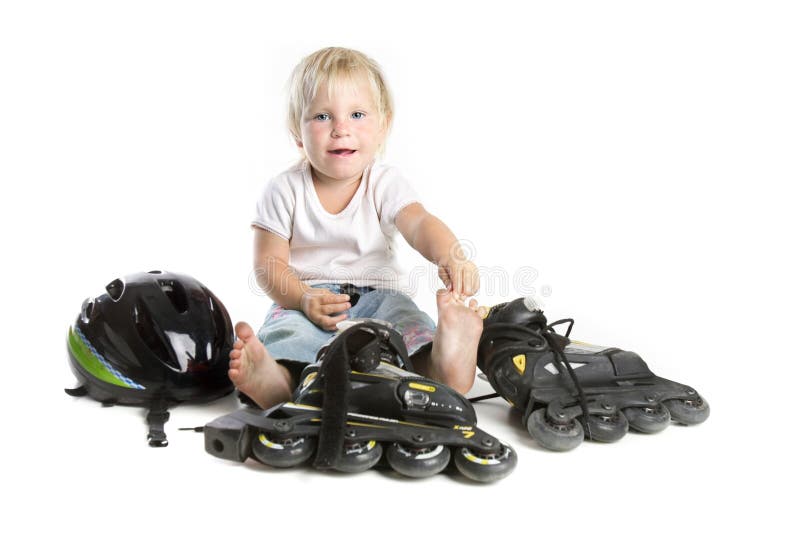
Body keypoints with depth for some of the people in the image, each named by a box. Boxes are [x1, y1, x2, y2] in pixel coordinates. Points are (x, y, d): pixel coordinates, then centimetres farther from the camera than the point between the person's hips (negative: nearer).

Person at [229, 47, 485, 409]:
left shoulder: (385, 184, 1)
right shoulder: (284, 191, 1)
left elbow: (420, 223, -18)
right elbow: (269, 263, -2)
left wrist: (450, 256, -42)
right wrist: (304, 298, -23)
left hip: (375, 294, 1)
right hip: (305, 301, 0)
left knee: (402, 312, -30)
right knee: (287, 327, -32)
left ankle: (442, 364, -58)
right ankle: (274, 378, -60)